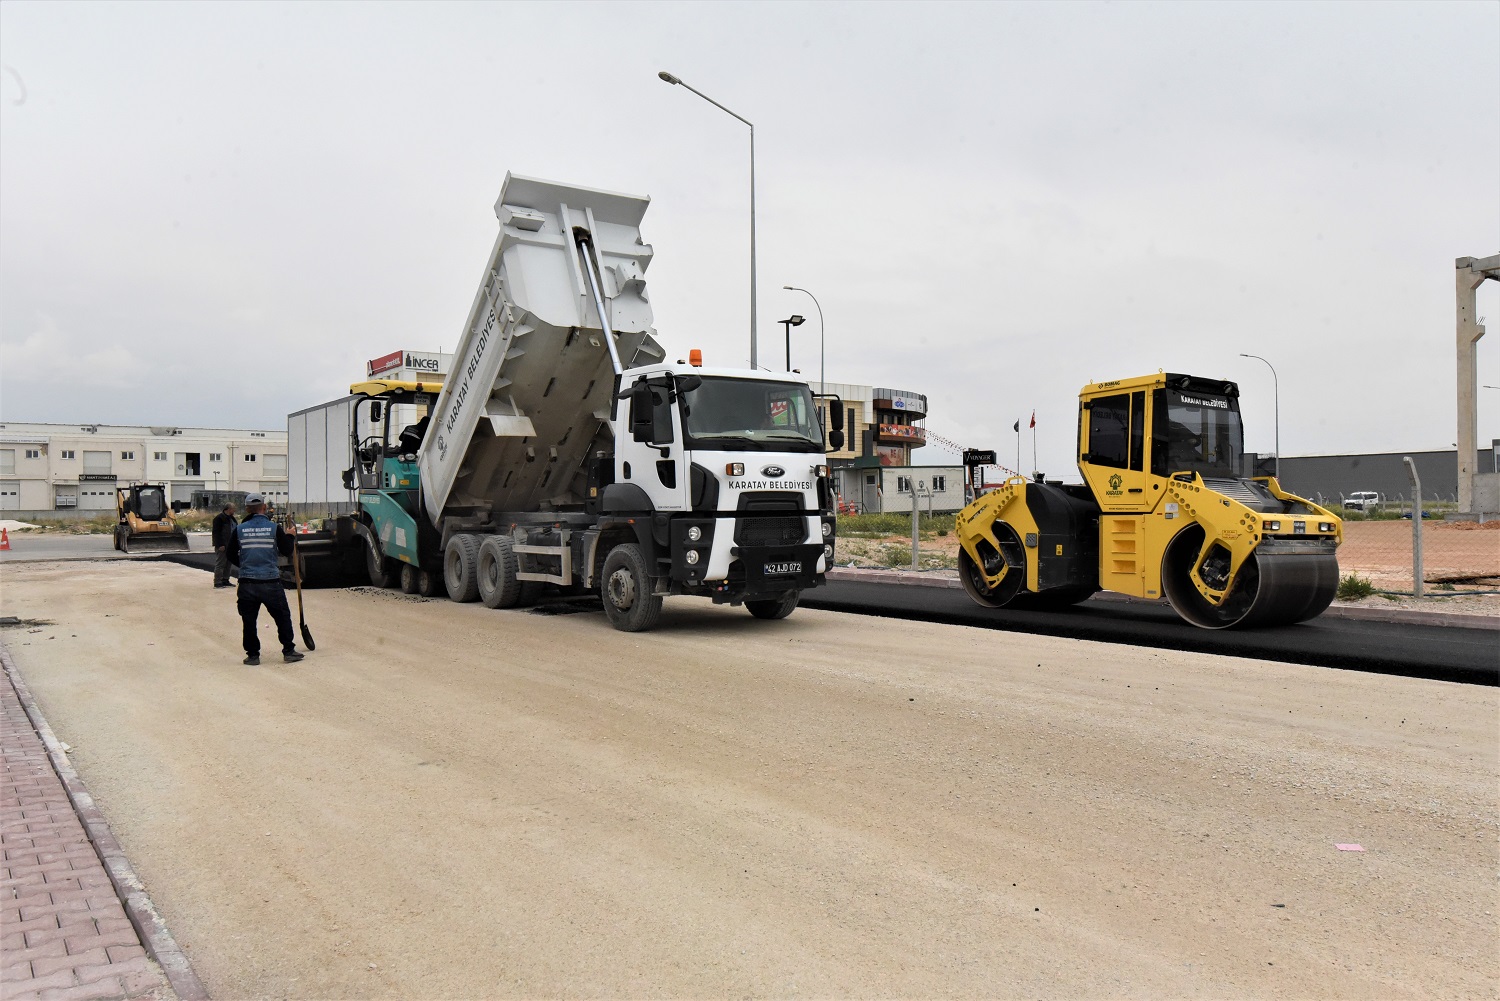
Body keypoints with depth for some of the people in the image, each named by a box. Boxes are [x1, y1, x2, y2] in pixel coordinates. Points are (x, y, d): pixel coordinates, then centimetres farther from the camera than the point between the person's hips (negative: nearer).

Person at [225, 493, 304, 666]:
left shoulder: (239, 529, 1)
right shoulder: (274, 528, -4)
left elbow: (231, 555, 7)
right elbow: (287, 551, 1)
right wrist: (290, 536, 19)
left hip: (247, 582, 1)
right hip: (270, 582, -1)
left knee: (249, 619, 11)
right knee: (282, 616, 10)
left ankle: (252, 654, 12)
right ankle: (289, 651, 11)